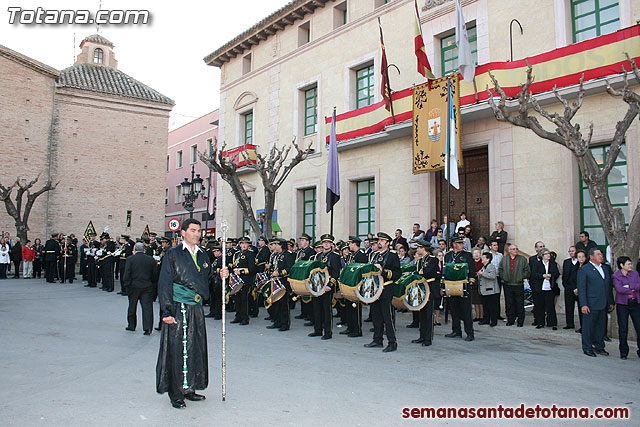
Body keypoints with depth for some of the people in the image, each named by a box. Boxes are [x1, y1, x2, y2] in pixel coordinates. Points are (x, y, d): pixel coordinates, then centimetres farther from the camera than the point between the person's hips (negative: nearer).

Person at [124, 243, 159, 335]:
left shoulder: (130, 259, -4)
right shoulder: (151, 260, 3)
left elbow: (126, 274, -7)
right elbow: (155, 275, 5)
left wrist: (127, 285, 3)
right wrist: (152, 284, 17)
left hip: (134, 286, -1)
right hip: (147, 287, 1)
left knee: (132, 306, 15)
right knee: (147, 306, -1)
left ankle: (131, 325, 27)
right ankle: (148, 327, -9)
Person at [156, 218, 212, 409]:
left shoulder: (202, 255, 15)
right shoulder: (173, 254, -3)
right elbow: (165, 283, -8)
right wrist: (166, 311, -15)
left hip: (197, 309, 6)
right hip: (178, 309, -6)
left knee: (195, 350, 10)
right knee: (177, 351, -2)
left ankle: (189, 389, 23)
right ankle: (176, 394, 10)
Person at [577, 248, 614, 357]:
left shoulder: (605, 269, 16)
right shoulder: (584, 269, -5)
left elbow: (609, 287, 20)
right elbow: (581, 288, -9)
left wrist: (611, 302, 14)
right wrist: (583, 305, -15)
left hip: (603, 305, 6)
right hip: (591, 305, -6)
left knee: (601, 326, 12)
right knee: (588, 327, 0)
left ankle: (599, 347, 24)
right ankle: (587, 348, 11)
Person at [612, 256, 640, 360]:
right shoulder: (616, 276, -3)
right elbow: (619, 289, -17)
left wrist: (629, 286, -12)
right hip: (622, 305, -3)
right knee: (623, 329, 3)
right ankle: (623, 352, 14)